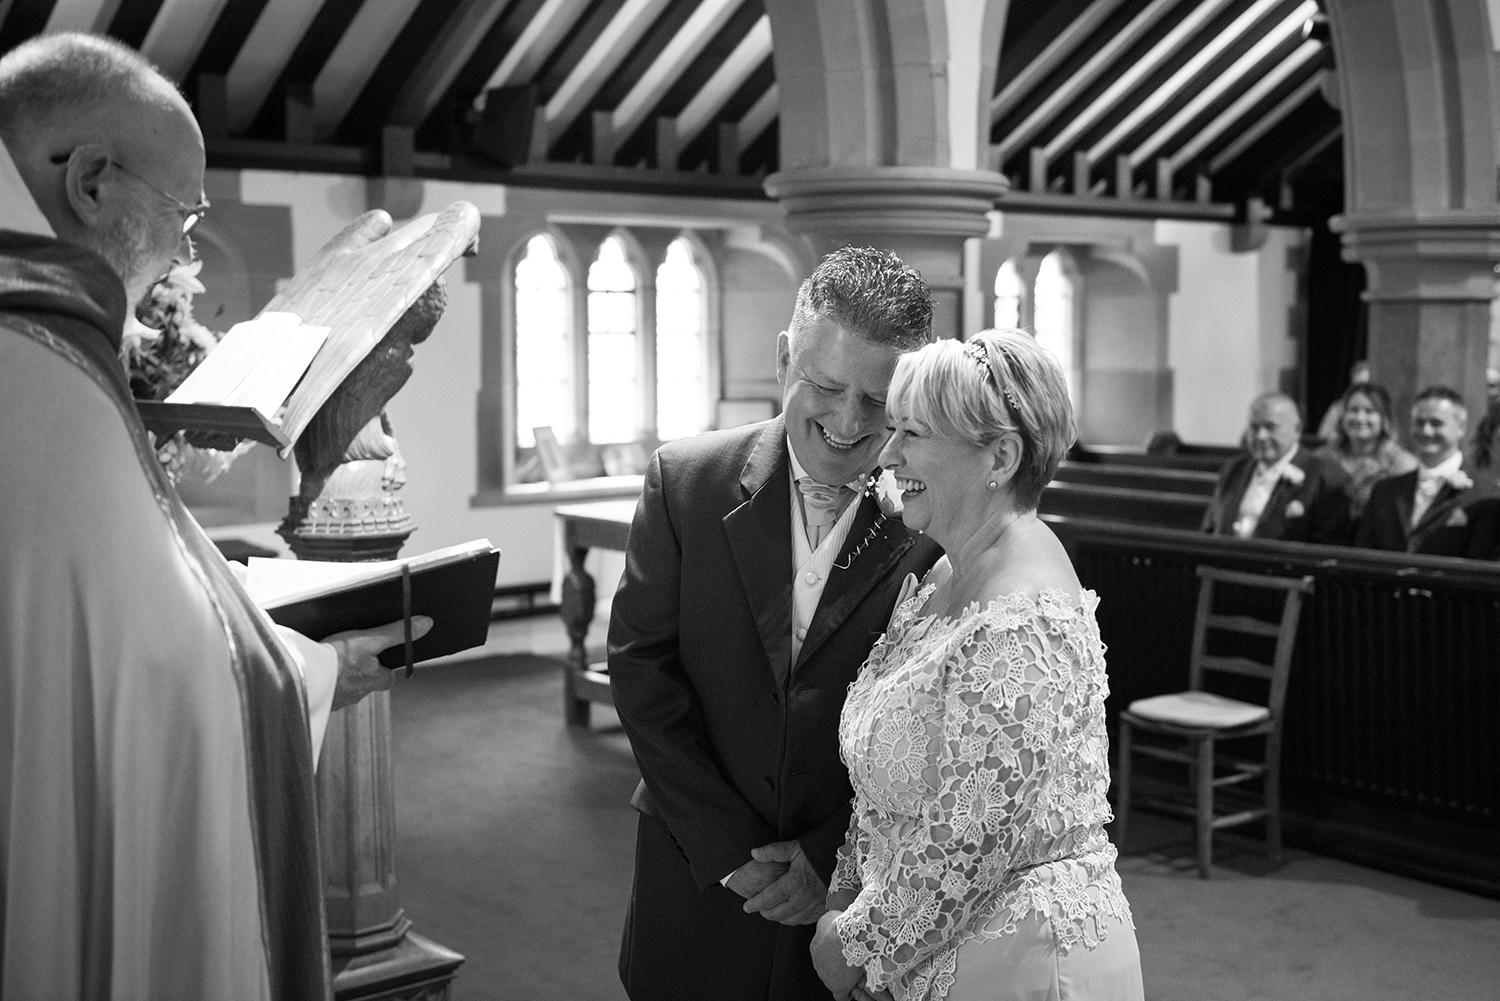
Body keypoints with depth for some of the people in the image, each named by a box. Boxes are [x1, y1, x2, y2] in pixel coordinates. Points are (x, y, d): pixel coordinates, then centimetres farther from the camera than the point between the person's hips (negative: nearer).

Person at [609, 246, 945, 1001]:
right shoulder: (686, 481, -5)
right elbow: (640, 664, -4)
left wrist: (838, 857, -11)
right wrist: (726, 847, -9)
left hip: (873, 893, -1)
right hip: (701, 877, 2)